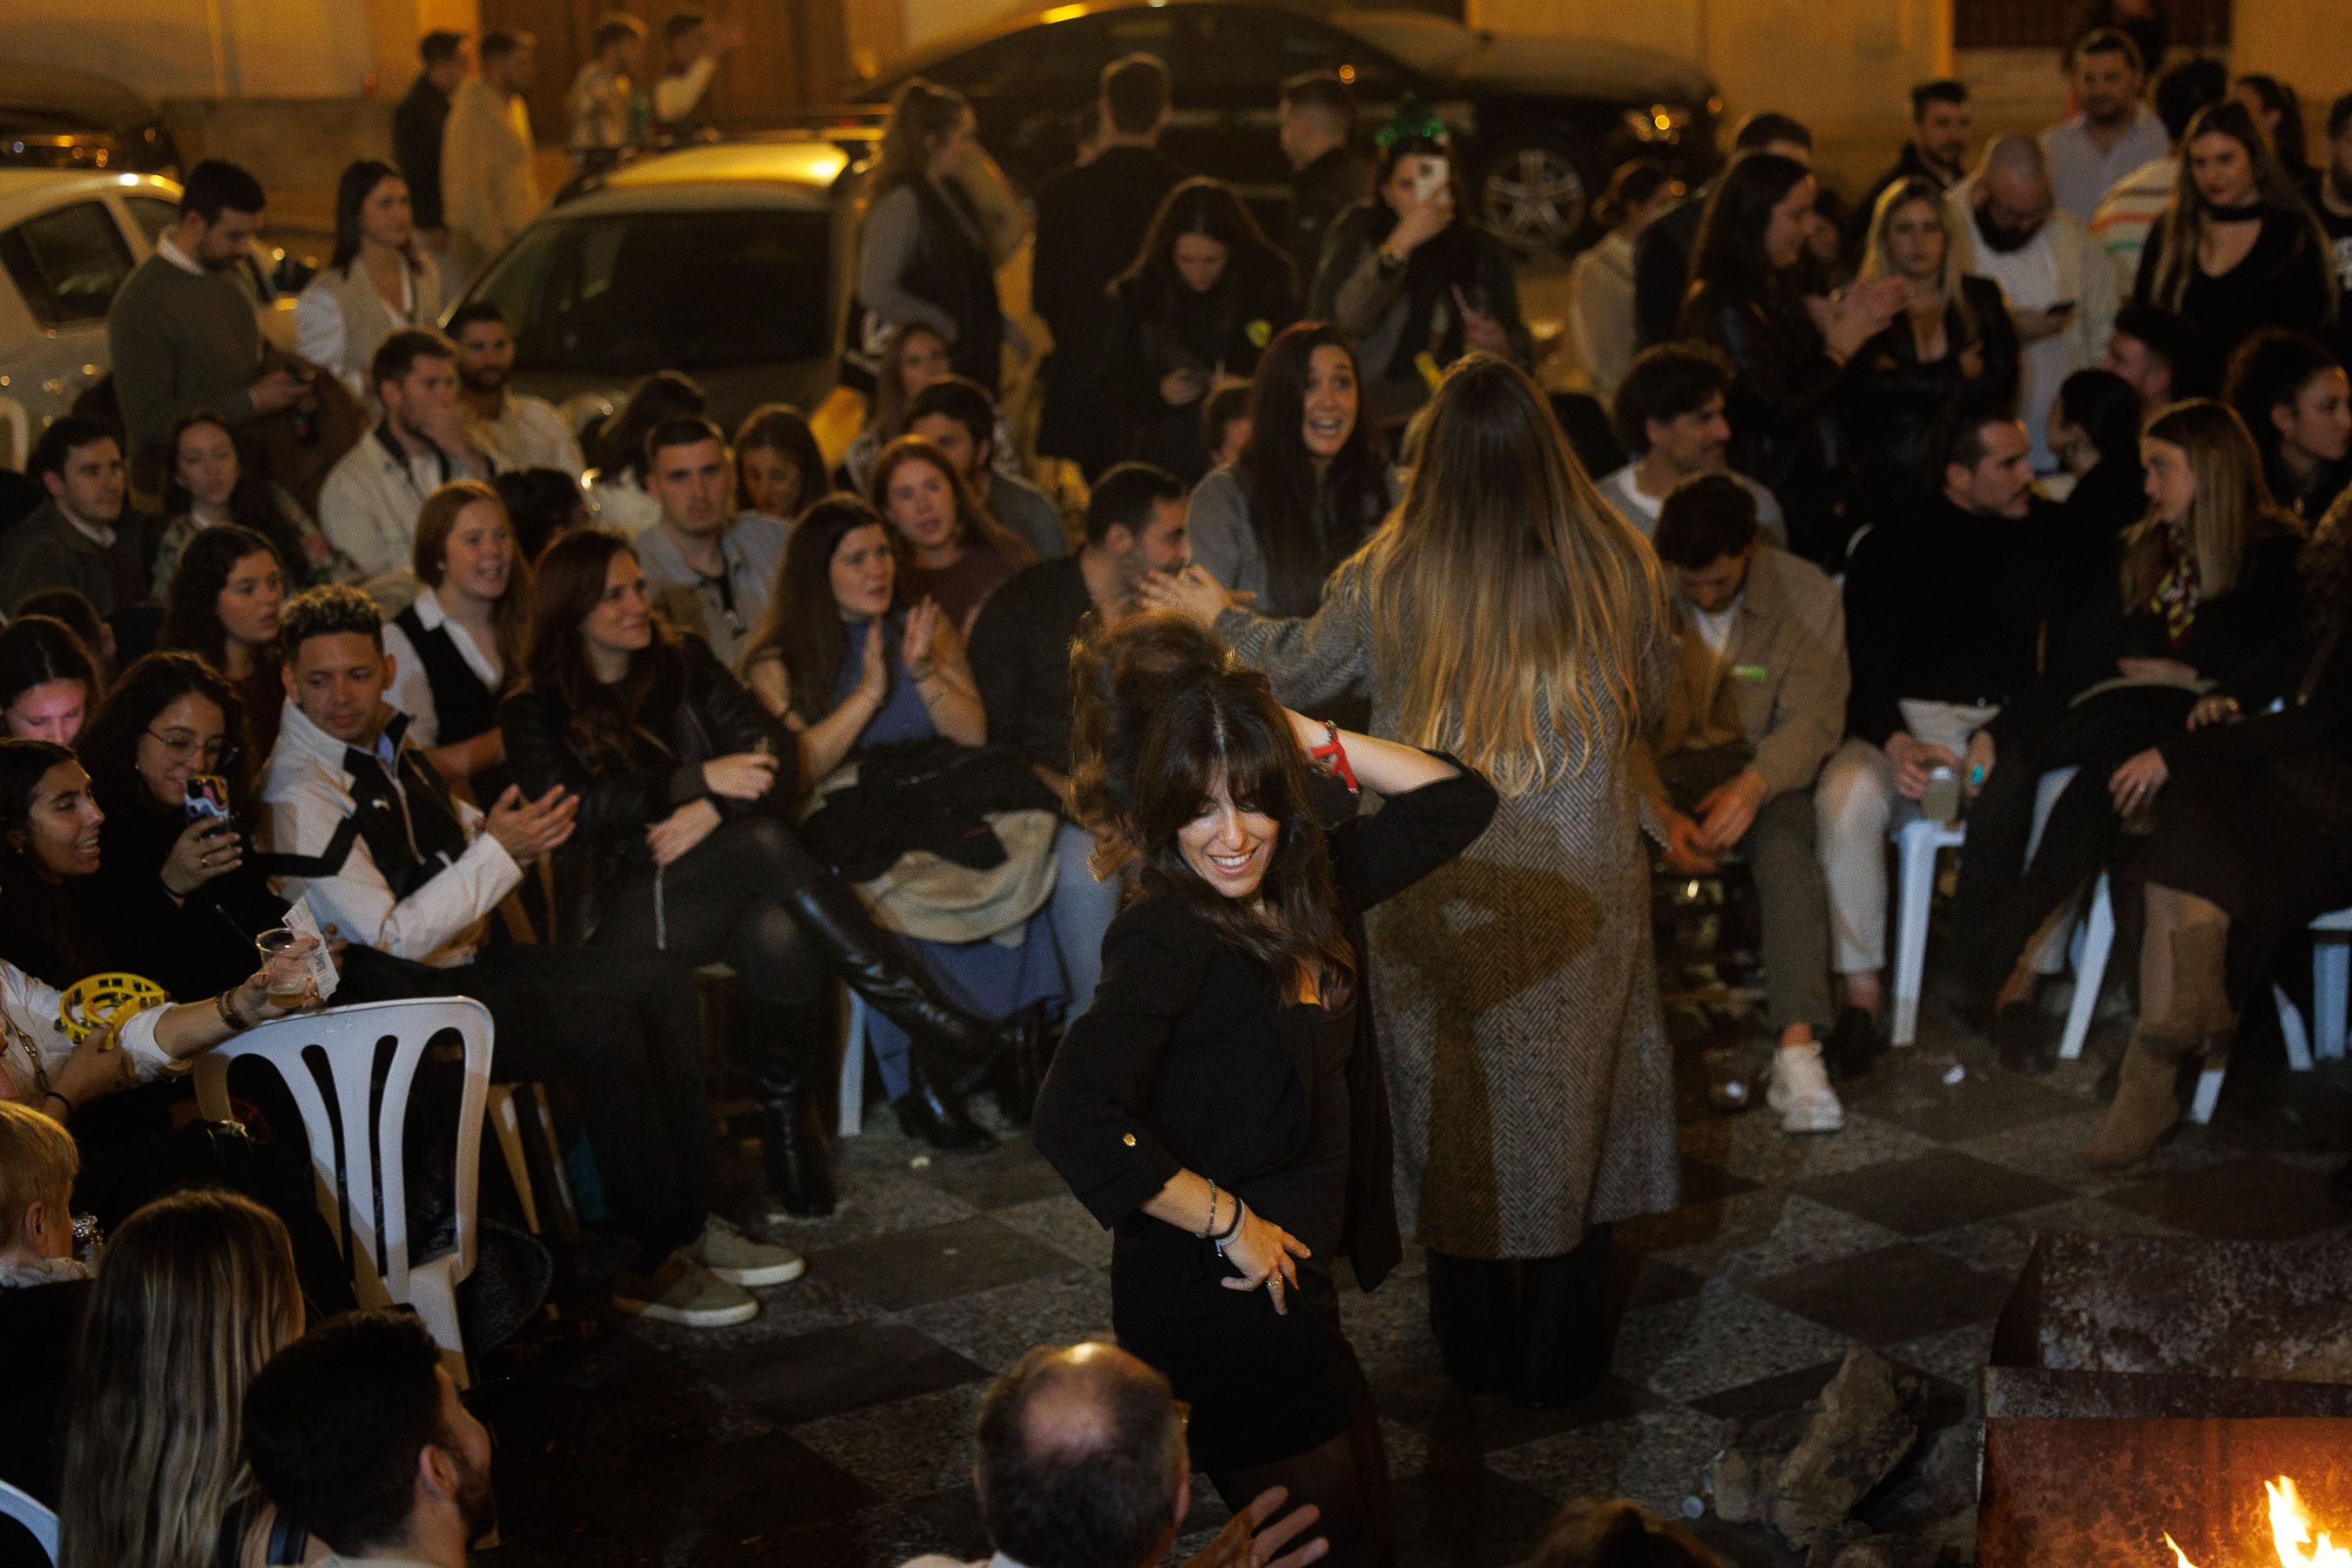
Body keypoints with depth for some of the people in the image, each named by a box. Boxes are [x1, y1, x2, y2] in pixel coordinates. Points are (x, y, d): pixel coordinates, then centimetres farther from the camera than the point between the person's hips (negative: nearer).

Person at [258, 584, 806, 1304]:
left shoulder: (384, 741, 9)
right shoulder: (298, 796, -18)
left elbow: (458, 838, 23)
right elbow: (390, 939, -23)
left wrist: (512, 834, 0)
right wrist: (497, 849, -24)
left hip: (465, 959, 9)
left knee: (656, 976, -3)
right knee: (601, 1020, -25)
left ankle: (689, 1218, 0)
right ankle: (653, 1262, -15)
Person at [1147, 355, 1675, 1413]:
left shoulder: (1385, 579, -10)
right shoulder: (1618, 567, -9)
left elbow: (1298, 669, 8)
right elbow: (1653, 690, 8)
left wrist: (1215, 618, 27)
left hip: (1434, 887, 0)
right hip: (1578, 885, 0)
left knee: (1451, 1103, 15)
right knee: (1570, 1096, 14)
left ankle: (1475, 1344, 27)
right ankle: (1556, 1349, 23)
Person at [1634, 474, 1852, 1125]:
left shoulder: (1806, 594, -6)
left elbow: (1813, 719, -8)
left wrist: (1754, 783, -29)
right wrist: (1659, 813, -26)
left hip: (1759, 763, 0)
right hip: (1659, 766, 0)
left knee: (1788, 844, -33)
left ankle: (1798, 1051, -39)